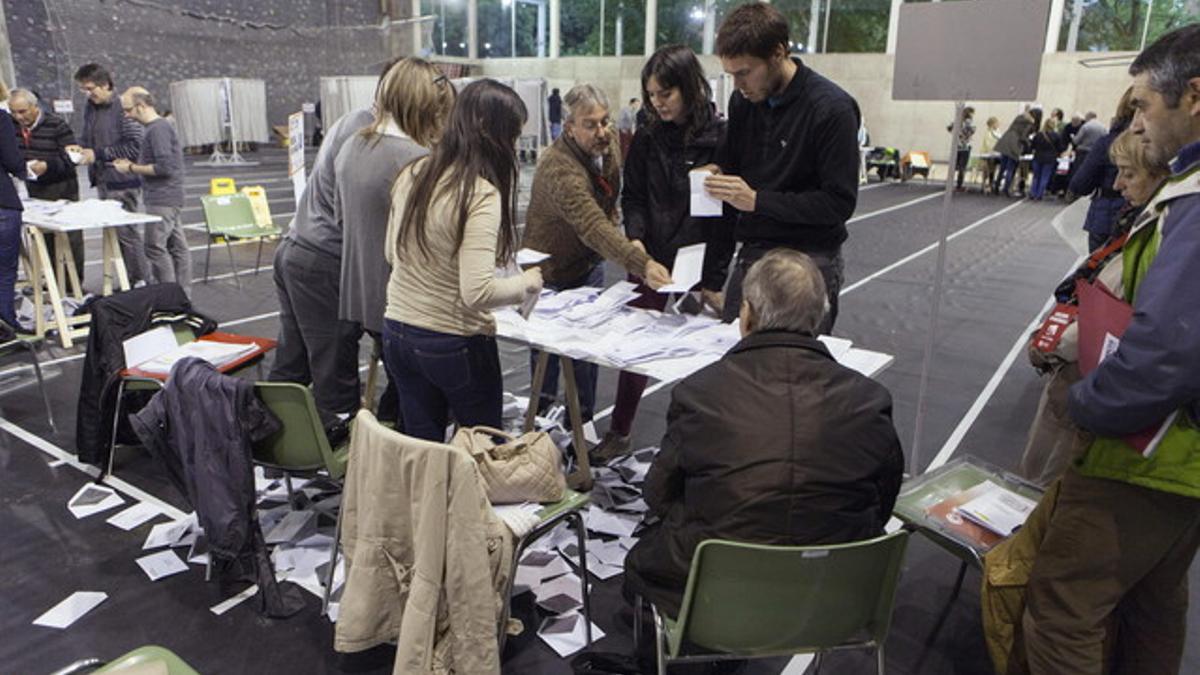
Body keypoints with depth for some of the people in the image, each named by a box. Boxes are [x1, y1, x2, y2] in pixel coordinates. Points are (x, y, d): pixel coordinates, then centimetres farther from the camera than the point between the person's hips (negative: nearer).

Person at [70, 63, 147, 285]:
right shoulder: (90, 108, 13)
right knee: (113, 232, 11)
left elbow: (135, 146, -17)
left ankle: (140, 282, 4)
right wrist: (80, 147, 2)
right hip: (102, 181, 8)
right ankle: (128, 281, 18)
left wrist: (98, 154, -15)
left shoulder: (122, 107, -13)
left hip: (122, 182, -8)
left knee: (127, 233, -5)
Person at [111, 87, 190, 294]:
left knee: (155, 248, -8)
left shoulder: (158, 129, -14)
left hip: (162, 200, -10)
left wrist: (131, 168, -10)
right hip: (169, 199, 10)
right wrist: (131, 164, 13)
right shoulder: (161, 126, 16)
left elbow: (164, 167, -21)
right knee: (177, 247, 10)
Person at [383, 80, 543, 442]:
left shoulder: (412, 175, 2)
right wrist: (526, 282, -10)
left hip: (397, 333, 7)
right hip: (456, 344, -7)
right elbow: (477, 293, -26)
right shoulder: (482, 194, -21)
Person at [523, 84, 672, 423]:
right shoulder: (559, 170, -35)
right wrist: (643, 264, -60)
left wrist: (628, 242, 6)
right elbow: (595, 228, -49)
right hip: (552, 272, -6)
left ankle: (583, 420, 29)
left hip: (590, 265, 7)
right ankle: (542, 411, 31)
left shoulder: (608, 144, -8)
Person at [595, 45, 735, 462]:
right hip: (650, 260, 4)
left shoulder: (719, 138, -10)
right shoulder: (647, 139, 3)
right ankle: (619, 433, 25)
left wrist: (714, 279, -12)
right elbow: (633, 196, 10)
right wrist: (636, 236, -10)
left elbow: (728, 212, -9)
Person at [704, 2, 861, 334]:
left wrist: (757, 200, -21)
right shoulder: (743, 100, 4)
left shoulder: (832, 109, -14)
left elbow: (840, 203, -16)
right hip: (752, 255, 6)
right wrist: (716, 180, -6)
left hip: (809, 260, -5)